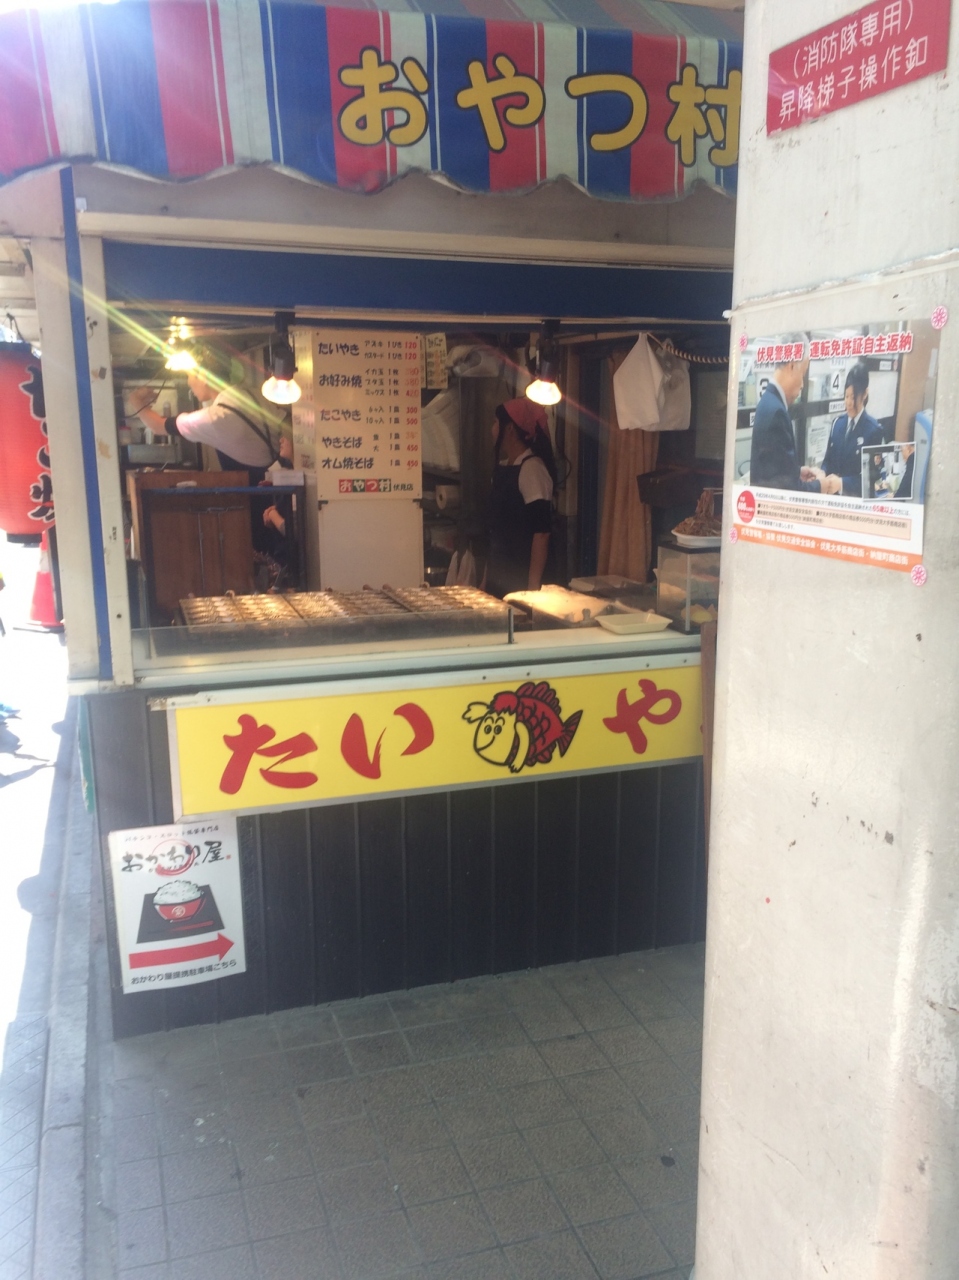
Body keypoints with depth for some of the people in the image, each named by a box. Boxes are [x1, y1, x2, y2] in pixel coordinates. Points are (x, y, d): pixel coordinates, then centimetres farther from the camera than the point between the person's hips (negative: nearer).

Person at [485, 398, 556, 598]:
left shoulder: (532, 468, -14)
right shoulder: (502, 467, 11)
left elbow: (541, 533, -19)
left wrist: (533, 588, -22)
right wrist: (487, 579, 18)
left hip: (521, 581, -8)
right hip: (499, 577, 8)